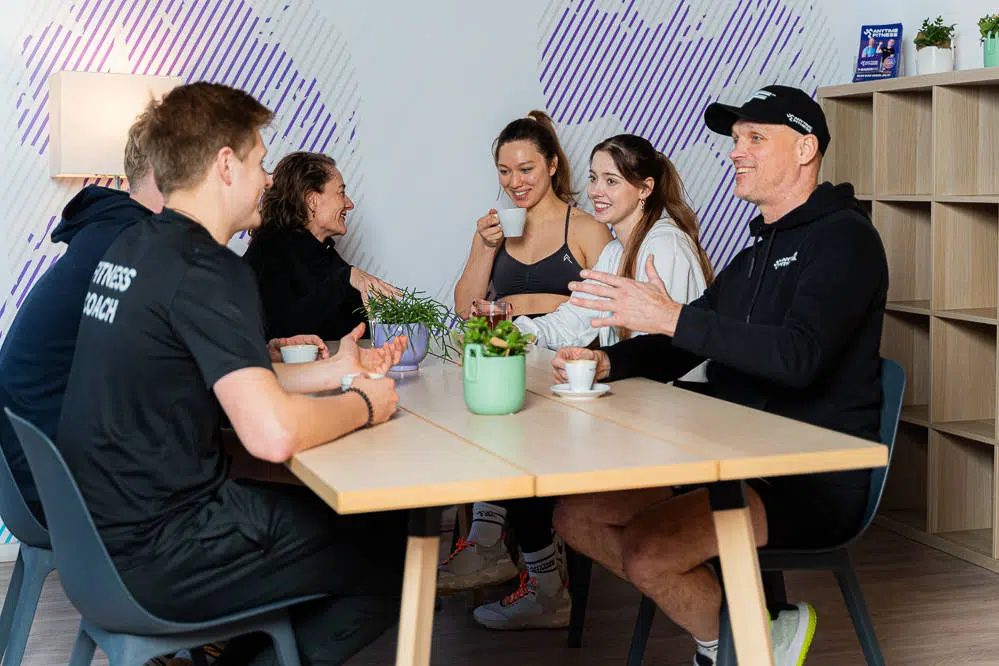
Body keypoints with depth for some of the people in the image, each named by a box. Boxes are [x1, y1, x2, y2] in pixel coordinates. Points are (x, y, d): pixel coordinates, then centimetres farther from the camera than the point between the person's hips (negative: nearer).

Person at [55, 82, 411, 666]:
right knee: (399, 553, -1)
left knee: (328, 510, 22)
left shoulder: (134, 247, 10)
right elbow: (273, 433, -29)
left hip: (109, 525, 10)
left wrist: (333, 371, 15)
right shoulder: (204, 268, -20)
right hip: (153, 561, -9)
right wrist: (365, 404, -11)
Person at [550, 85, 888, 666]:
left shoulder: (845, 237, -9)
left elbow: (799, 355, -26)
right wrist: (607, 362, -2)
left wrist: (671, 317, -29)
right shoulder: (755, 254, 20)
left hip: (814, 482, -9)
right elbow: (678, 351, 19)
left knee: (646, 552, -26)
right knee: (577, 516, -2)